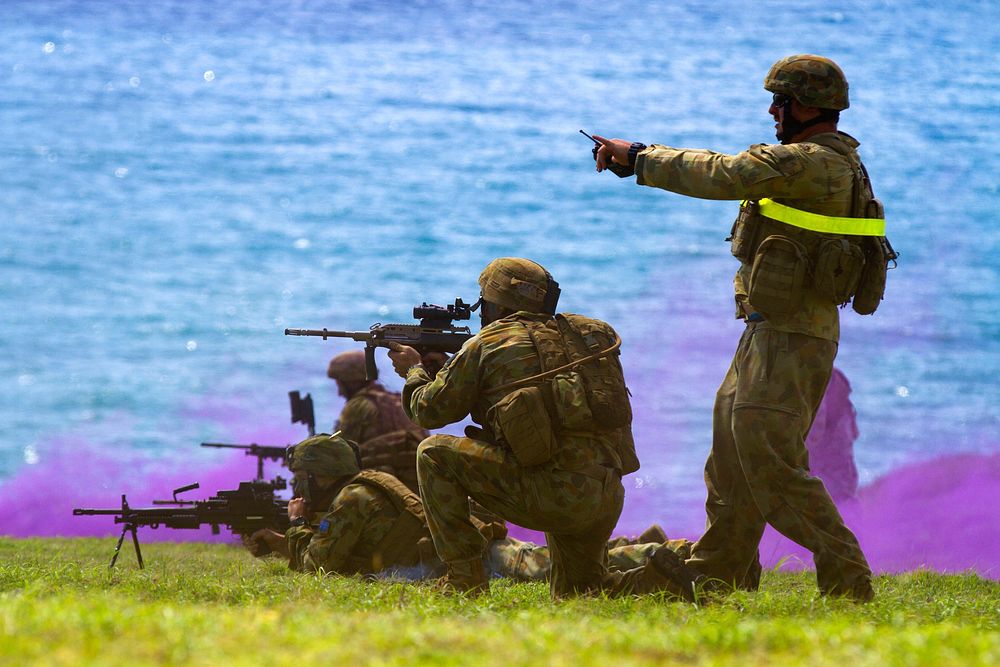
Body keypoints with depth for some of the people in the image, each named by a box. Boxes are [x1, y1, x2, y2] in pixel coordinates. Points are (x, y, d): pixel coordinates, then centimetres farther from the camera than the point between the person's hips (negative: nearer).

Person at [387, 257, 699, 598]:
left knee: (434, 453, 9)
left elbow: (431, 411, 14)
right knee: (573, 594, 28)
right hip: (607, 499, 6)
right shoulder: (582, 334, 20)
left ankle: (465, 580, 6)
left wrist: (413, 372, 35)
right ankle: (655, 580, -1)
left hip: (547, 493, -6)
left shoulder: (487, 344, 4)